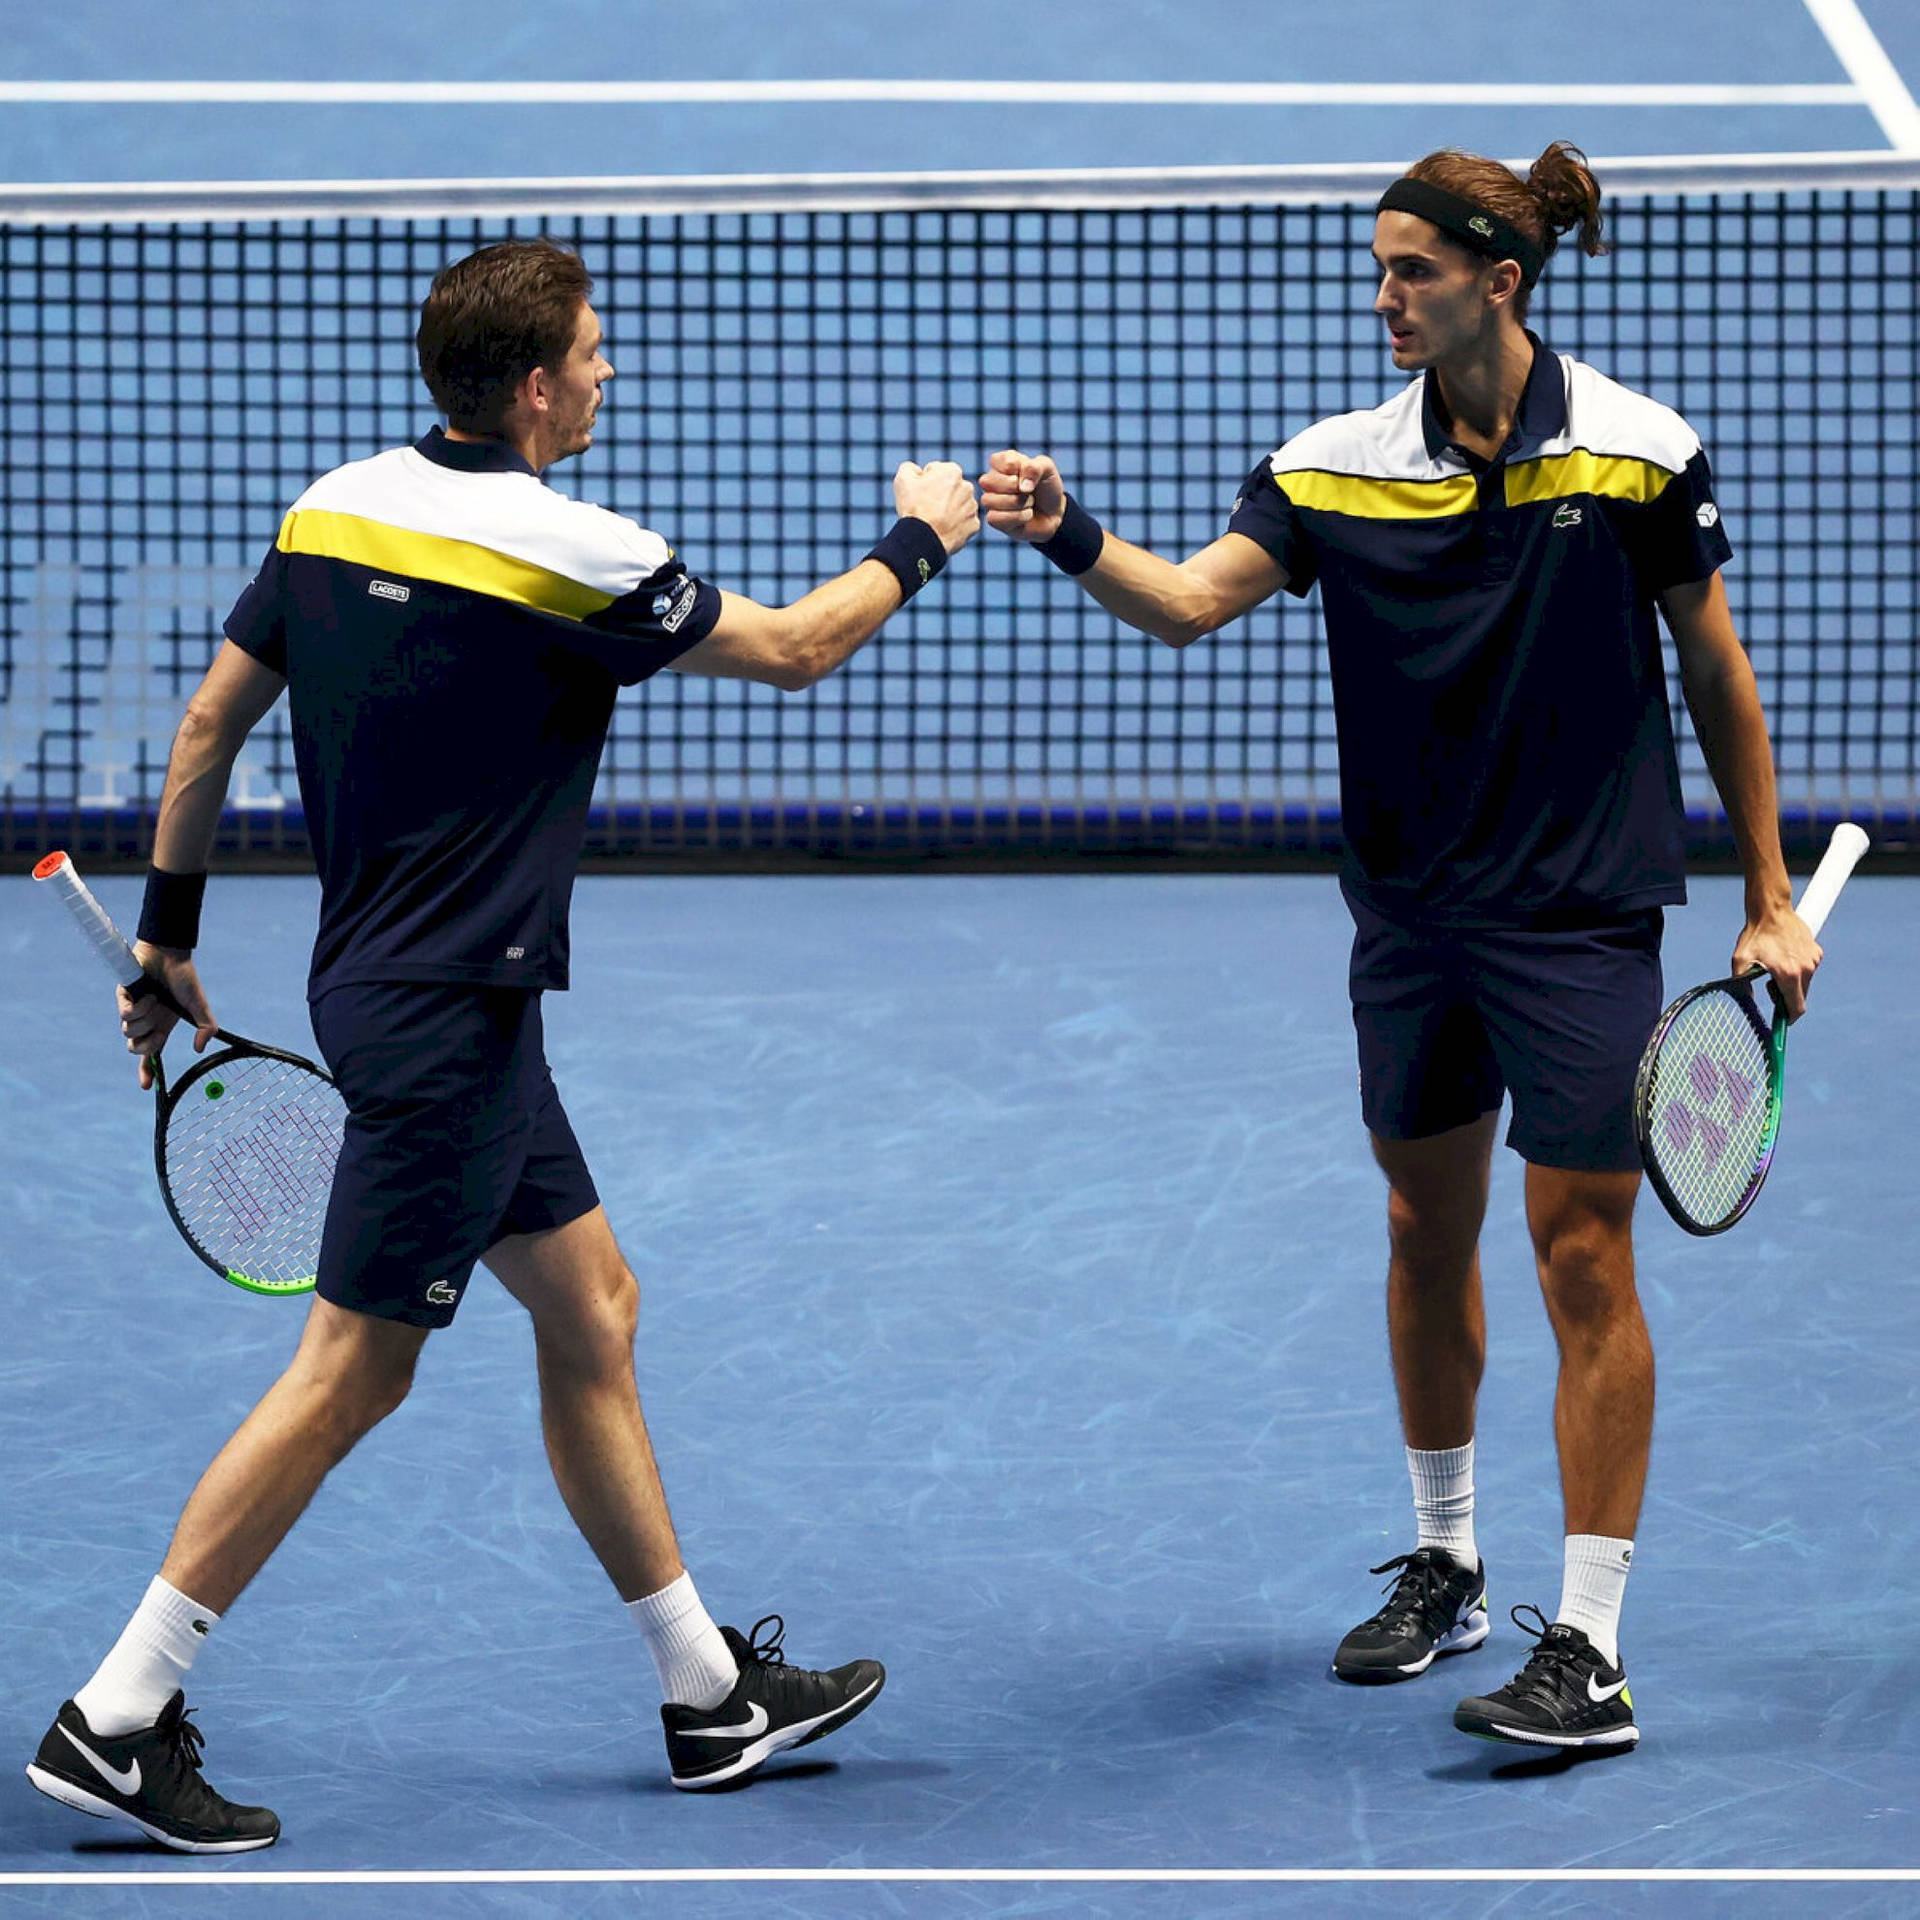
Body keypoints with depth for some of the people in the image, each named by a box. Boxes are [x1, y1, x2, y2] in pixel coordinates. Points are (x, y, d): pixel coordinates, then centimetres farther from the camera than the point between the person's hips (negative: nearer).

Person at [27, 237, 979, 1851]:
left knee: (592, 1309, 15)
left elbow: (207, 725, 10)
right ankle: (118, 1718, -4)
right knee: (354, 1371, -5)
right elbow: (793, 649, -5)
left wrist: (167, 937, 20)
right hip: (446, 1010, -9)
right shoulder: (566, 554, -18)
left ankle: (708, 1690, 23)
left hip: (389, 982, 9)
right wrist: (919, 538, 13)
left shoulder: (335, 507, 4)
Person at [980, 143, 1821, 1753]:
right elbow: (1191, 600, -12)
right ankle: (1444, 1569, 33)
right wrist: (1071, 538, -31)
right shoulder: (1345, 466, -2)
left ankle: (1591, 1649, -2)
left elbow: (1718, 674, 0)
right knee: (1427, 1230, 14)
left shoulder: (1635, 453, -8)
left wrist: (1770, 898, 2)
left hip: (1582, 914, -4)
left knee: (1583, 1255, -5)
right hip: (1411, 911, 4)